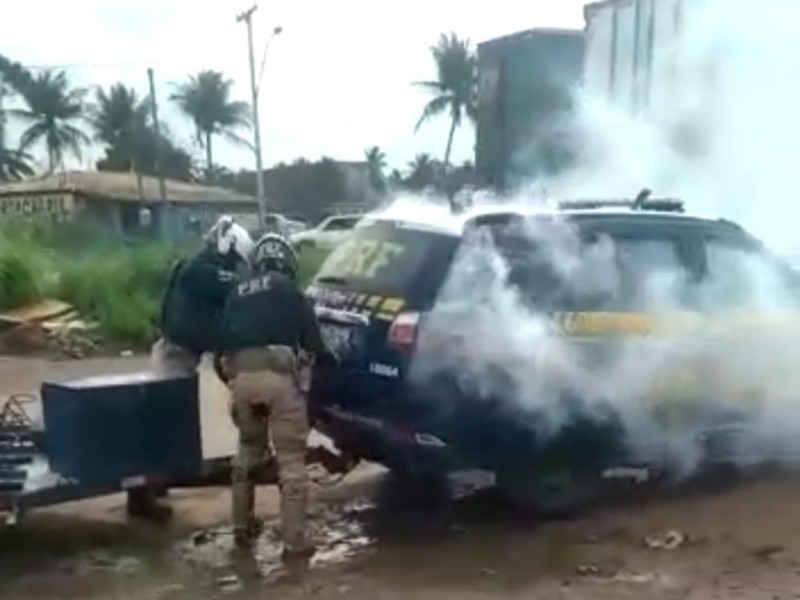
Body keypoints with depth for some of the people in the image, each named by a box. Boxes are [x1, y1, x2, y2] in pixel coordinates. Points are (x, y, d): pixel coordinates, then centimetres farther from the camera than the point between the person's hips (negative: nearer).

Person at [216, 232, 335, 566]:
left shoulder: (238, 291, 24)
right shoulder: (286, 287, 11)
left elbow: (224, 338, 22)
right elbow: (310, 333, 7)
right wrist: (326, 359, 24)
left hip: (241, 376, 5)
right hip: (277, 375, -5)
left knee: (248, 452, 25)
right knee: (291, 461, -1)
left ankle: (242, 529, 33)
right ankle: (294, 544, -1)